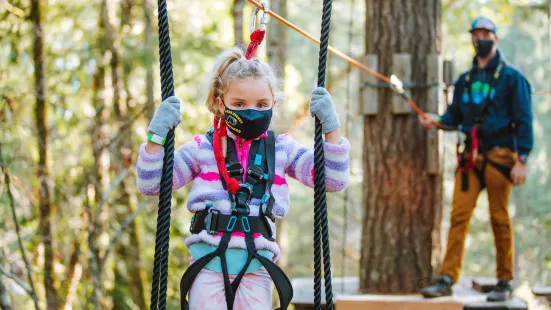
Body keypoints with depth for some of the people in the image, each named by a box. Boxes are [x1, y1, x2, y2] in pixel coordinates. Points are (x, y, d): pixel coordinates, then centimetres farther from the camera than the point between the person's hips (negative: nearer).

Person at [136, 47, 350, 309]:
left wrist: (330, 128, -8)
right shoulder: (203, 149, 3)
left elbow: (334, 180, 2)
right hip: (208, 260, -1)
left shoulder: (282, 150, 7)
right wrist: (157, 136, -13)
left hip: (256, 263, 1)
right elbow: (150, 185, 0)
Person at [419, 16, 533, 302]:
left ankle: (505, 282, 7)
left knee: (499, 218, -1)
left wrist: (521, 161, -10)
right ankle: (447, 279, -6)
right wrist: (438, 121, -3)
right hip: (470, 157, 4)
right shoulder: (464, 81, 17)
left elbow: (523, 121, -2)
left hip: (499, 156, -4)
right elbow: (456, 116, 20)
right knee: (459, 215, -4)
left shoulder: (512, 78, 3)